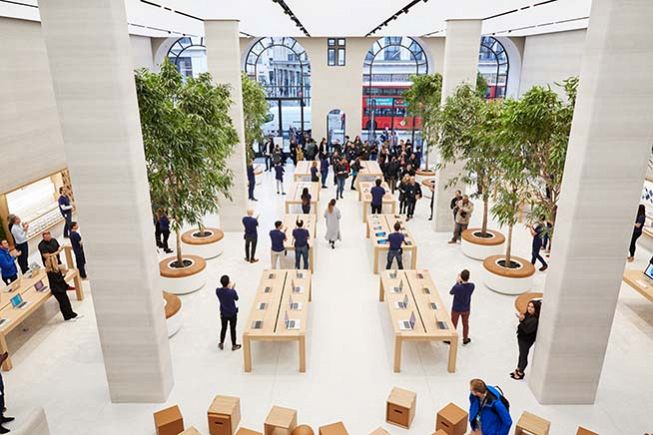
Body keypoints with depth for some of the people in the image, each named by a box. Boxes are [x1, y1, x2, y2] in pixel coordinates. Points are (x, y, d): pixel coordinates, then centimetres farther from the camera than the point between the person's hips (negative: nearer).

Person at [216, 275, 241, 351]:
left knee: (223, 328, 23)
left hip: (223, 314, 3)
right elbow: (236, 298, -7)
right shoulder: (232, 292, -28)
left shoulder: (218, 291, -18)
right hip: (232, 314, -3)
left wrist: (229, 288, 7)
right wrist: (233, 288, -1)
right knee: (233, 329, 15)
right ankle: (234, 345, 30)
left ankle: (221, 344, 38)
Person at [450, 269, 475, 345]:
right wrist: (461, 282, -6)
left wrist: (457, 282, -6)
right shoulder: (472, 286, -20)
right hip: (466, 309, 3)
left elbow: (451, 292, -10)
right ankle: (465, 339, 42)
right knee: (465, 324, 24)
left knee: (453, 325, 17)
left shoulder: (457, 287, -31)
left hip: (456, 309, -3)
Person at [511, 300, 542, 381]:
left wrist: (522, 320, -33)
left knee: (523, 356, 8)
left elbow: (527, 330, -28)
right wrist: (521, 319, -13)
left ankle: (520, 374, 25)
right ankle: (518, 370, 38)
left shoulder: (535, 320, -26)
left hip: (527, 340, -7)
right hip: (521, 337, 7)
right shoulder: (527, 315, -3)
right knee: (521, 354, 22)